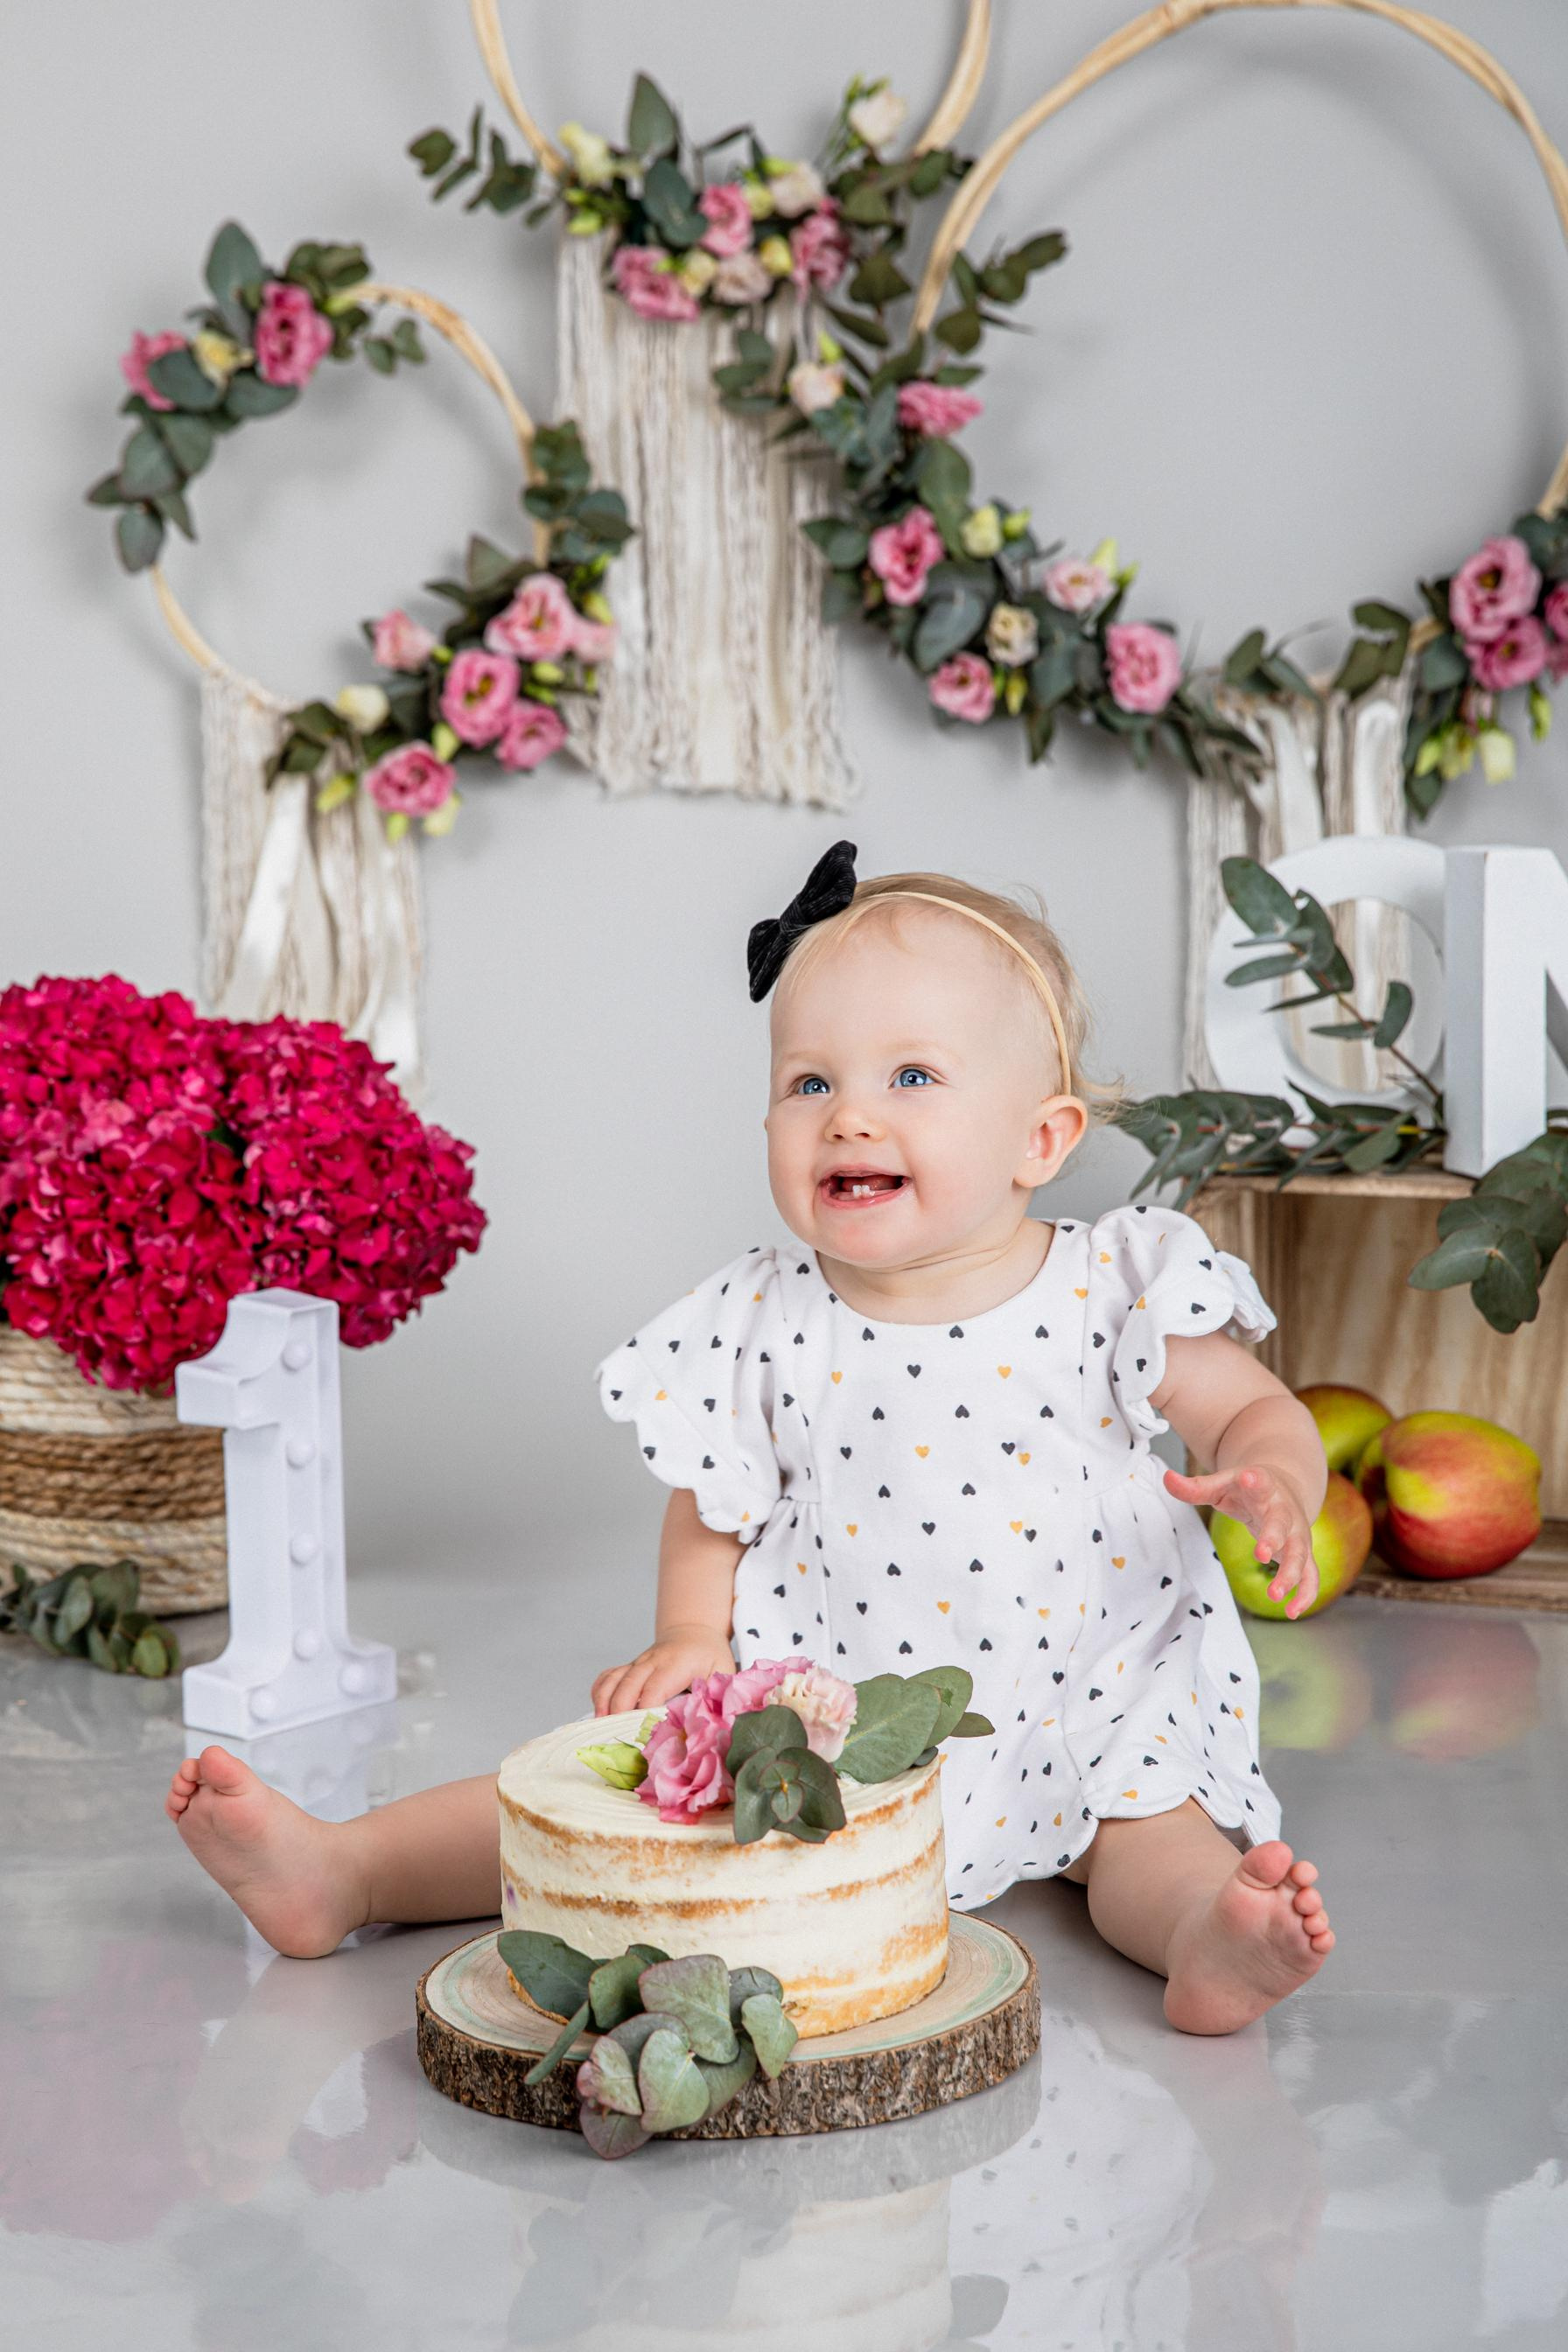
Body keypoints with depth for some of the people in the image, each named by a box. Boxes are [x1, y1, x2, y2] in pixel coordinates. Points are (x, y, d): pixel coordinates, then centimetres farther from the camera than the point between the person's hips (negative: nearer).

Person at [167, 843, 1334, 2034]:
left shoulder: (1115, 1286, -12)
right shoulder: (767, 1323, -4)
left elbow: (1263, 1414, -7)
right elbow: (714, 1499, 8)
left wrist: (1275, 1487, -29)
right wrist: (690, 1635, -7)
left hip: (1092, 1698, 0)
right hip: (827, 1696, 1)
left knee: (1154, 1818, -25)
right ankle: (343, 1868, -6)